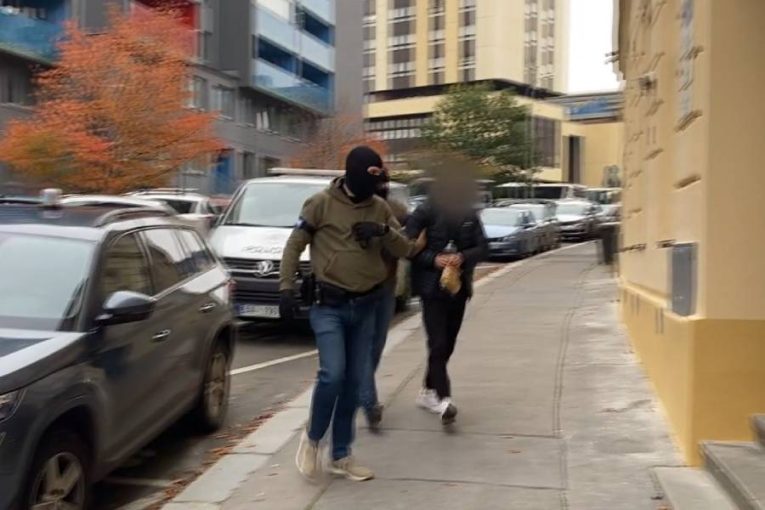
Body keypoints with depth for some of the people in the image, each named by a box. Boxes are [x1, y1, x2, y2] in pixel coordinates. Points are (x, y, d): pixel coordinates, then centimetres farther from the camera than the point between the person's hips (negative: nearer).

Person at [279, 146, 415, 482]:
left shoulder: (380, 208, 7)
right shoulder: (322, 203, -6)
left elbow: (406, 249, 6)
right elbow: (295, 244, -3)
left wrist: (384, 231, -14)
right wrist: (286, 287, -10)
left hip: (365, 306, 5)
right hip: (329, 305, -5)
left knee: (353, 382, 8)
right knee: (332, 374, -17)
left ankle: (341, 456, 21)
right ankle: (312, 438, 10)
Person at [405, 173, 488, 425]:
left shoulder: (470, 214, 3)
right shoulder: (424, 213, -9)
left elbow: (483, 248, 4)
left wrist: (463, 257, -16)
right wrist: (434, 259, -22)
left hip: (459, 287, 5)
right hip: (432, 288, -5)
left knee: (447, 344, 12)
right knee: (438, 344, -13)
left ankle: (428, 391, 27)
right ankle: (443, 399, -16)